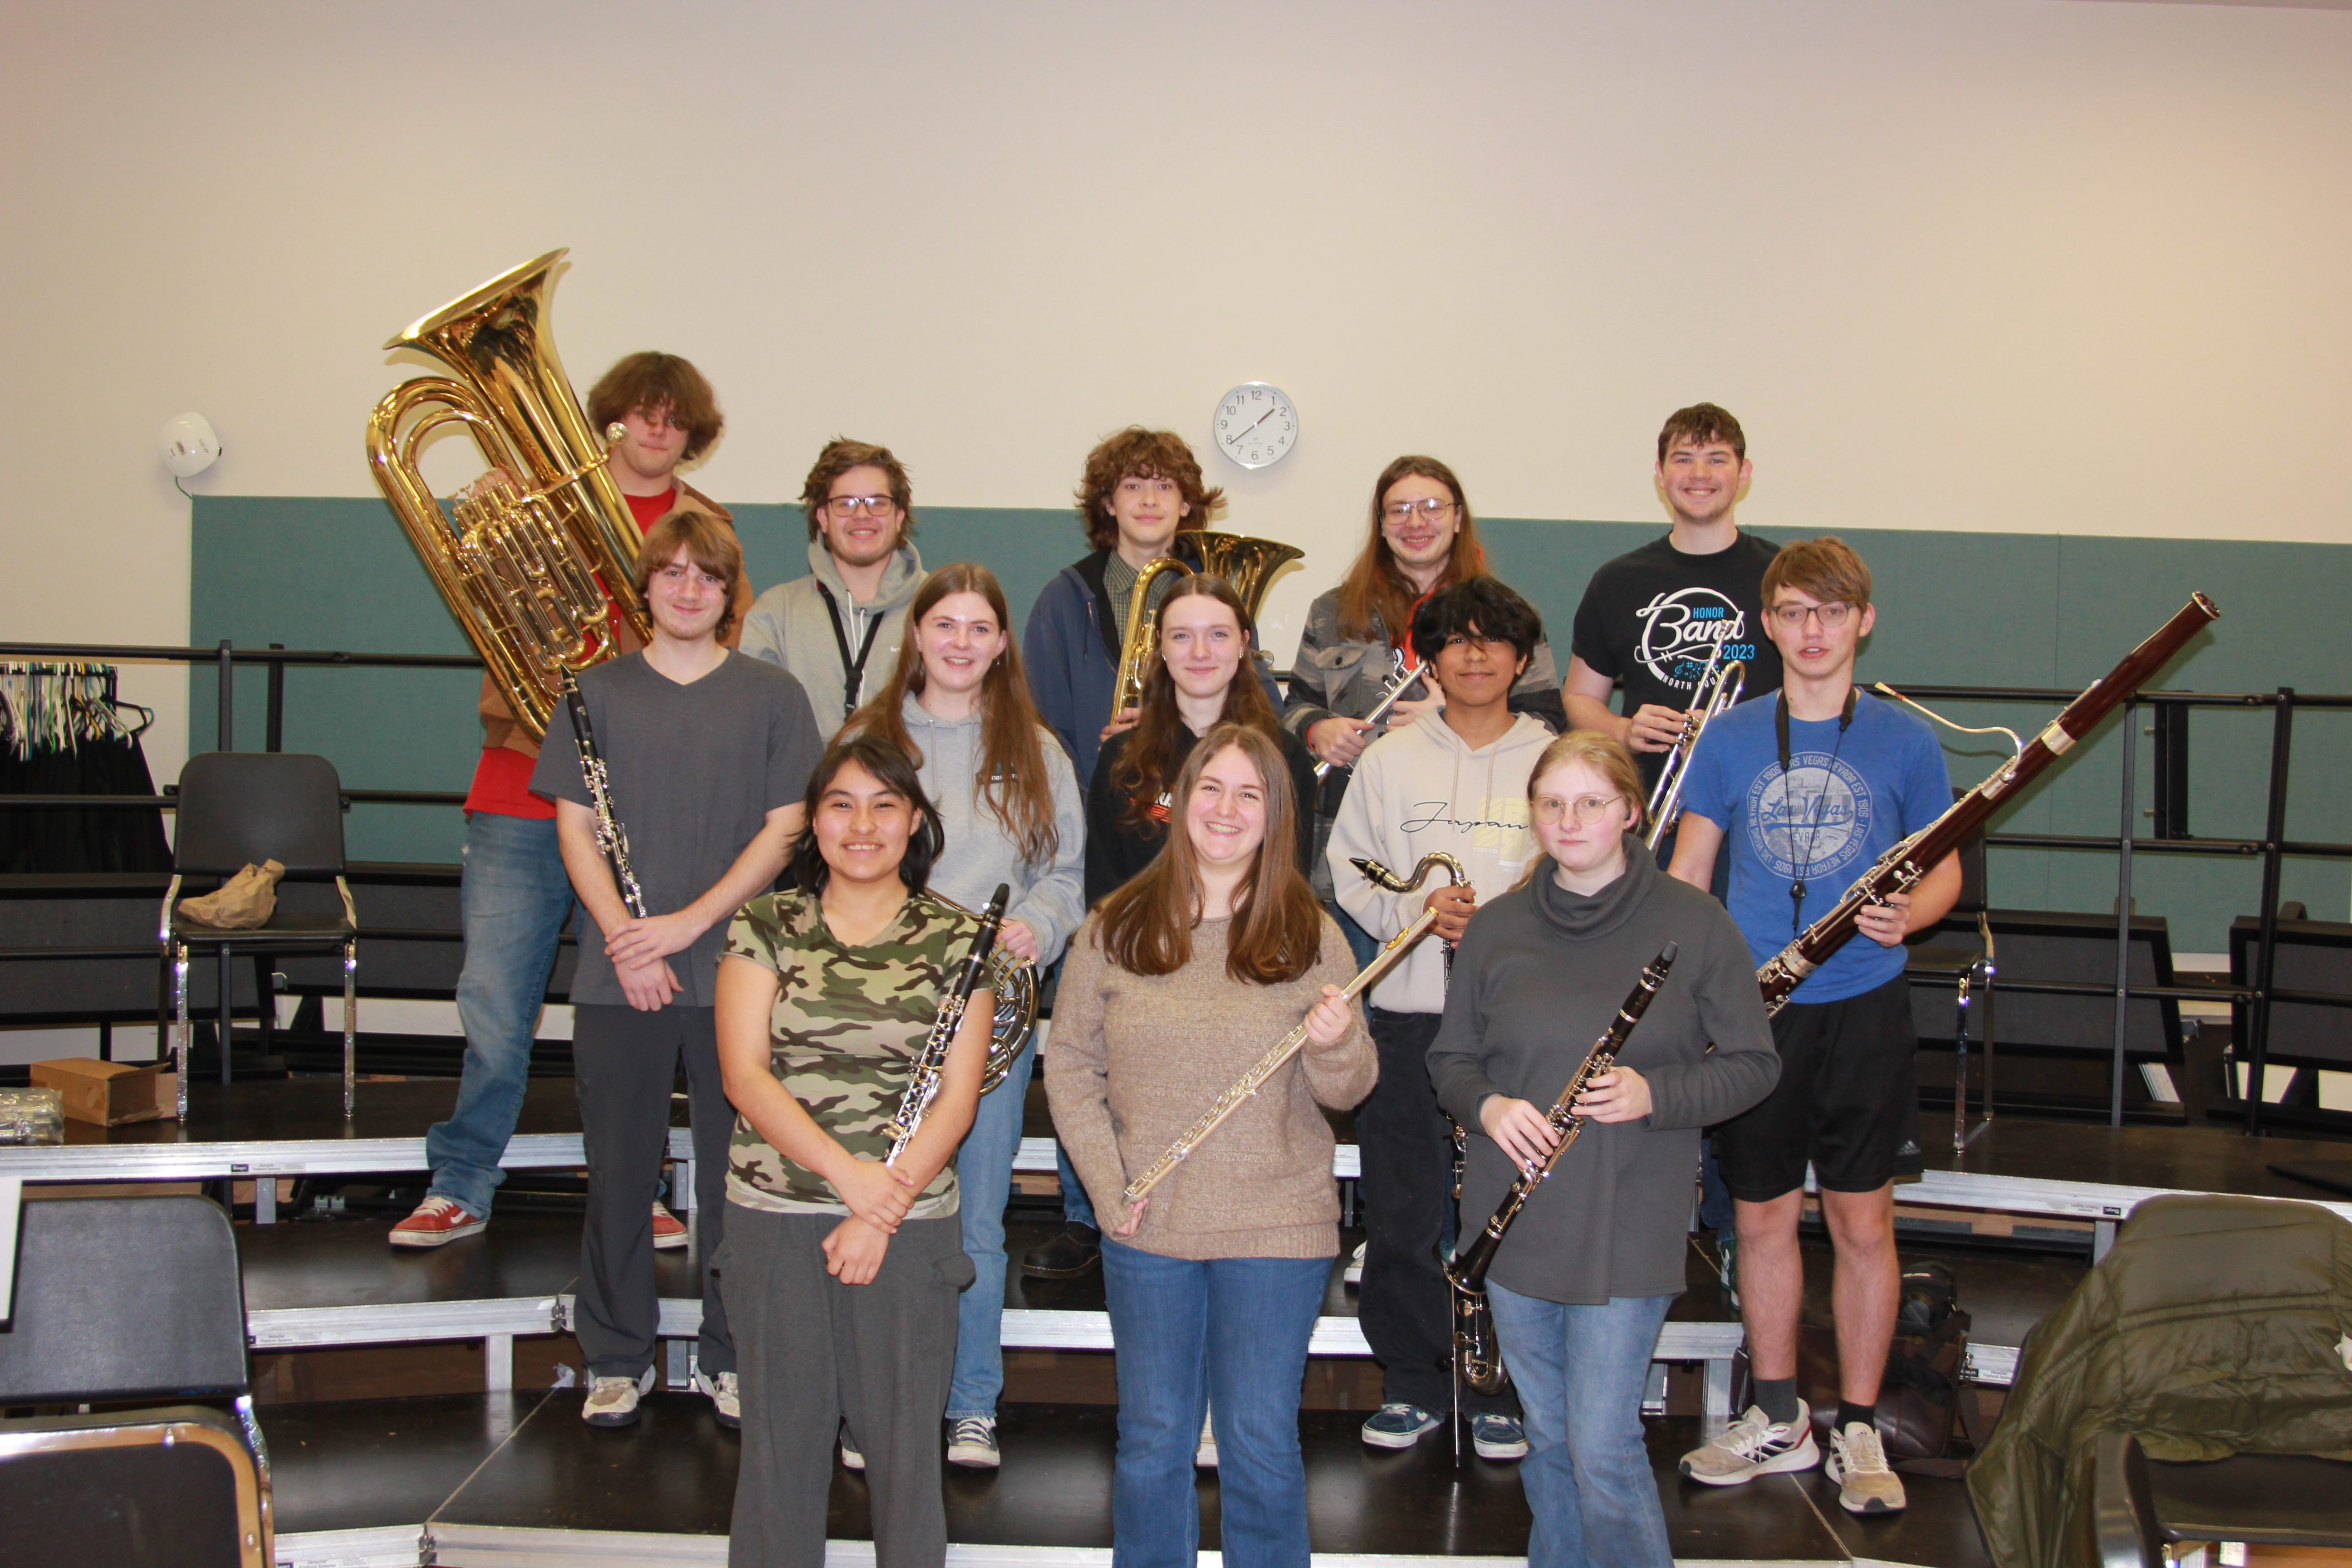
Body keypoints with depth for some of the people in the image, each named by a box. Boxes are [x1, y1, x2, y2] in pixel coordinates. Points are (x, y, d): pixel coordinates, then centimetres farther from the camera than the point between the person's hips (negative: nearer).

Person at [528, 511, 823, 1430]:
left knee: (734, 1174, 5)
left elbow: (784, 828, -1)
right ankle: (617, 1357, 22)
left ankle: (730, 1357, 19)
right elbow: (575, 825, 5)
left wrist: (690, 921, -11)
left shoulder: (773, 696, 4)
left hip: (735, 970, -1)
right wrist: (625, 936, -9)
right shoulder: (598, 691, 8)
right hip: (619, 975, 1)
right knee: (619, 1171, 8)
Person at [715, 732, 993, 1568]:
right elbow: (744, 1073, -5)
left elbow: (957, 1095, -2)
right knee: (781, 1431, 7)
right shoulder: (764, 926, 4)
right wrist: (846, 1171, -16)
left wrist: (881, 1212, -12)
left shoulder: (957, 939, 3)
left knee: (904, 1437, 4)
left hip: (911, 1219, 0)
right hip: (773, 1215, 1)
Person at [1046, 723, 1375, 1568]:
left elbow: (1347, 1093, 0)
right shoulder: (1114, 928, 2)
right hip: (1146, 1228, 1)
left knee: (1261, 1445, 7)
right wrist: (1109, 1184, -5)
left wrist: (1338, 1047, -23)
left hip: (1278, 1229, -1)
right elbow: (1070, 1062, 4)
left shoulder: (1310, 935, -1)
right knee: (1152, 1440, 13)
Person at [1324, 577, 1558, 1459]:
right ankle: (1413, 1382, 21)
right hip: (1410, 1013, 1)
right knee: (1403, 1211, 5)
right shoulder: (1389, 760, 9)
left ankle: (1498, 1392, 19)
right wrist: (1416, 909, -11)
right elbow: (1350, 875, 7)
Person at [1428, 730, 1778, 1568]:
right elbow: (1450, 1057, 12)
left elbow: (1753, 1063, -1)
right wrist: (1486, 1106, -11)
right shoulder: (1497, 927, 5)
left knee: (1603, 1449, -4)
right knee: (1548, 1437, 15)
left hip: (1627, 1231, -3)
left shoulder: (1693, 924, -4)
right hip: (1515, 1224, 4)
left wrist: (1654, 1093, -18)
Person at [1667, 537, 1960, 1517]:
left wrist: (1912, 913, -16)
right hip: (1750, 1013, 1)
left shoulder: (1905, 741, 0)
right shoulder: (1728, 740, 3)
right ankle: (1778, 1418, 27)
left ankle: (1859, 1429, 21)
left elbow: (1943, 868, 6)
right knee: (1763, 1216, 11)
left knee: (1863, 1223, 5)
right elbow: (1688, 872, 7)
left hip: (1863, 1010, -1)